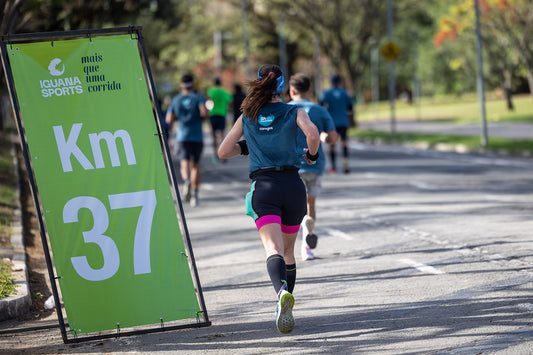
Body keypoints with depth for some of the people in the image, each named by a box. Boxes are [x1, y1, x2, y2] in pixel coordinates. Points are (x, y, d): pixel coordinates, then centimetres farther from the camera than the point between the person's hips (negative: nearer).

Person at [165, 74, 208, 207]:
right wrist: (202, 117, 6)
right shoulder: (199, 98, 0)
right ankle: (194, 195, 5)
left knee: (184, 165, -3)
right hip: (197, 136, 0)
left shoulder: (176, 100, 7)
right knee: (195, 165, 10)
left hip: (182, 136, 0)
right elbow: (204, 113, -17)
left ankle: (186, 180, -37)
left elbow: (168, 120, 2)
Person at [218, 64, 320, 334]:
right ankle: (284, 307, 24)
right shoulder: (294, 113, 7)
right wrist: (312, 154, 7)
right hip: (292, 184, 1)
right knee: (288, 249, 19)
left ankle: (282, 292, -46)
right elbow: (313, 135, -12)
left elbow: (223, 152, 12)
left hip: (263, 187, -1)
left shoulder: (247, 117, 12)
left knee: (273, 248, -17)